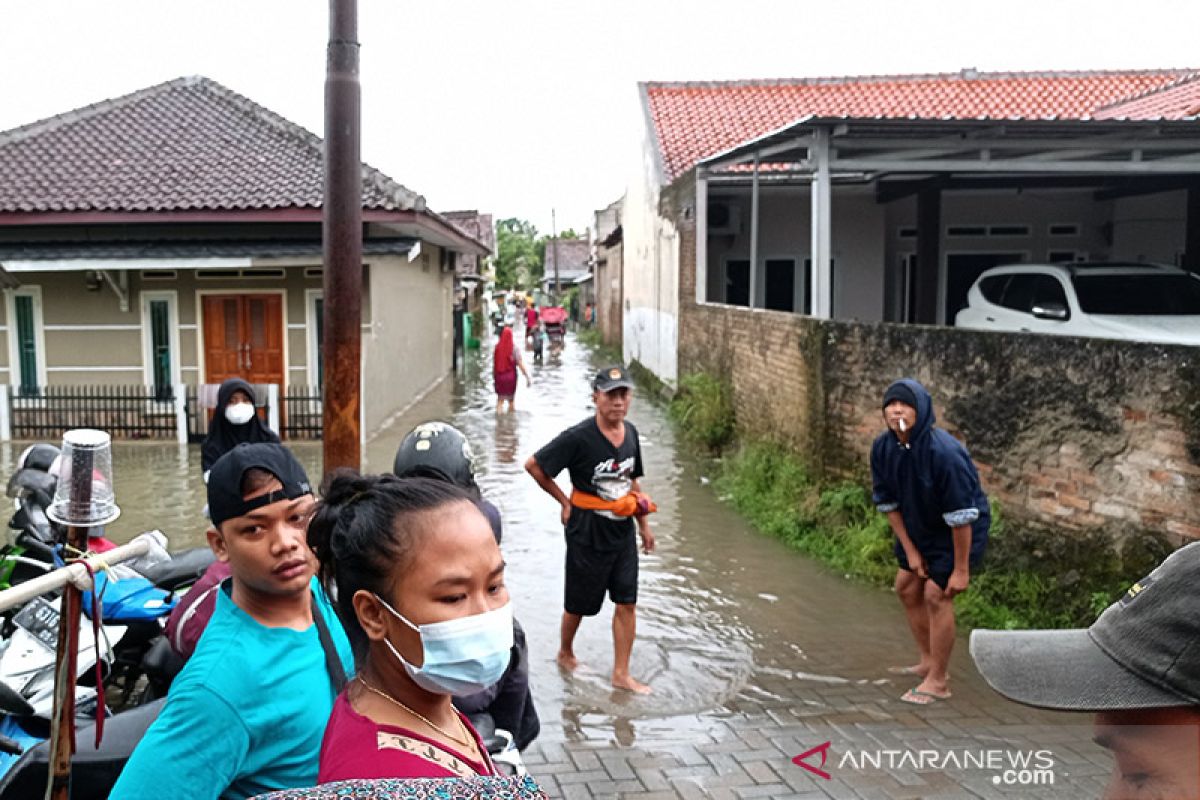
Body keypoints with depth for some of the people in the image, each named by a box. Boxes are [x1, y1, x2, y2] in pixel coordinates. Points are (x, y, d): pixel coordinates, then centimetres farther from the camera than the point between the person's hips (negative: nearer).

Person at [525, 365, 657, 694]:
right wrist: (565, 501, -7)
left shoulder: (630, 433, 1)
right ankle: (565, 653, 38)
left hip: (622, 531, 5)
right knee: (579, 603, 12)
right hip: (588, 533, -5)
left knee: (626, 603, 6)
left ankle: (621, 673, 17)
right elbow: (534, 465, -12)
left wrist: (644, 525, 15)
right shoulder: (579, 438, -19)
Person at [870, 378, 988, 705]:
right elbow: (888, 502, -2)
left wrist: (961, 569, -23)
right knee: (906, 587, 12)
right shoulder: (882, 448, -14)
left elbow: (961, 515, -28)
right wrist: (910, 550, -2)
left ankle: (937, 682, 8)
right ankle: (928, 662, 31)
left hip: (959, 531, -7)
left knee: (936, 595, -8)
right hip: (918, 527, 7)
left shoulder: (944, 452, -34)